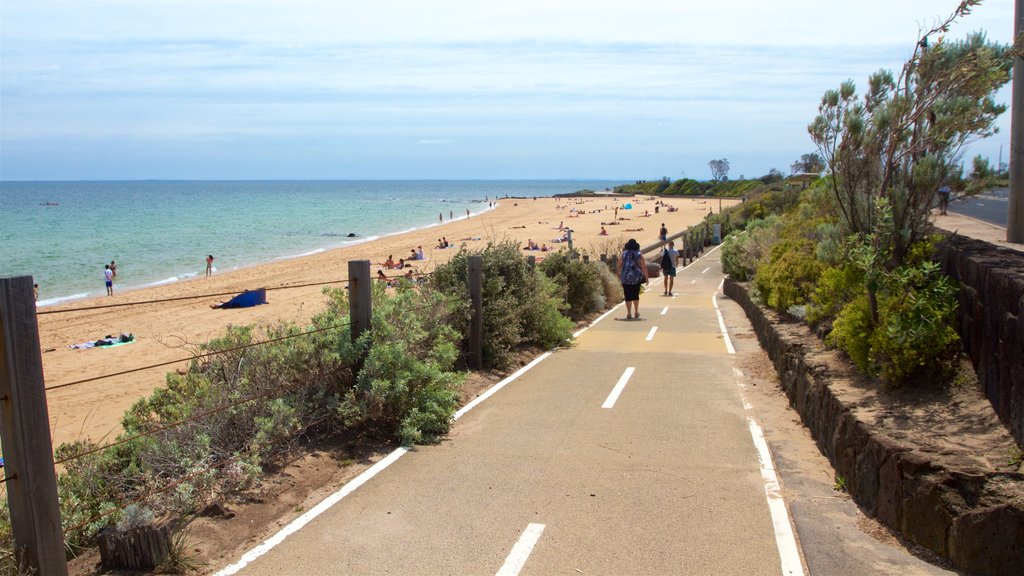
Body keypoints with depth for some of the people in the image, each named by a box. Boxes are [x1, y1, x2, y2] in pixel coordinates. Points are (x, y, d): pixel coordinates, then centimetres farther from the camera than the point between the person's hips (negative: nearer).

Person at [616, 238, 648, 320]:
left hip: (626, 277, -1)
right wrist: (646, 277, 0)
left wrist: (619, 274, 19)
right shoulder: (639, 254, -2)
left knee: (628, 296, 2)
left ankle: (629, 314, -2)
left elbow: (619, 266, 3)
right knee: (636, 295, 17)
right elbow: (644, 267, -6)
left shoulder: (623, 254, 0)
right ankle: (636, 312, 25)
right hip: (637, 277, 1)